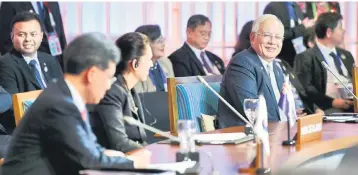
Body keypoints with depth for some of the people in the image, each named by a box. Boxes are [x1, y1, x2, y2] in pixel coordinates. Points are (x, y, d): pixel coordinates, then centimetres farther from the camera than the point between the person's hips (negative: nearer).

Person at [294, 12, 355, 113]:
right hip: (328, 108, -6)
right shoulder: (305, 58, 3)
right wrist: (332, 102, -18)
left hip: (353, 104, 6)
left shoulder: (346, 55, 26)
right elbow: (305, 89, -7)